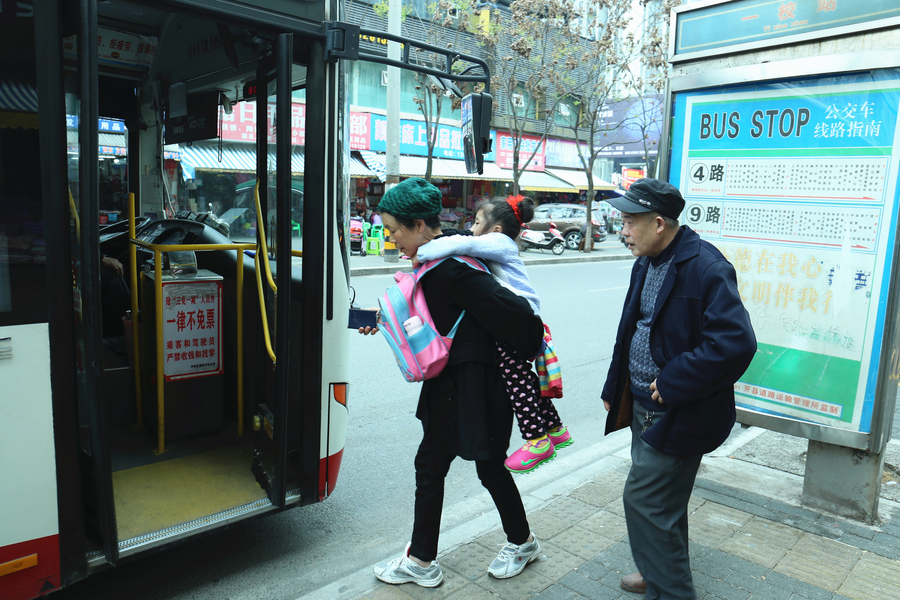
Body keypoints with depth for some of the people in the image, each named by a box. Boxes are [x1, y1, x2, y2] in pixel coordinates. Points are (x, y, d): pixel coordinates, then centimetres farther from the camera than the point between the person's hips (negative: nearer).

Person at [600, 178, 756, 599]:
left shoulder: (704, 267, -22)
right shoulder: (646, 263, 7)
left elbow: (736, 342, -31)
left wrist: (671, 384, -23)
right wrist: (614, 390, 16)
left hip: (678, 417, -9)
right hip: (645, 407, 9)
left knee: (644, 499, -2)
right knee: (663, 500, 22)